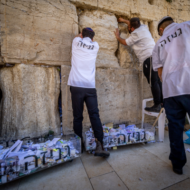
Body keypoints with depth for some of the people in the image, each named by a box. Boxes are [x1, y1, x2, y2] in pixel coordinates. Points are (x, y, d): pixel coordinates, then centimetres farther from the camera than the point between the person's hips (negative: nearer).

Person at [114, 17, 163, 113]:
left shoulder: (136, 34, -7)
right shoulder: (143, 27, 20)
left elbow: (125, 42, 7)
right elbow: (134, 23, 40)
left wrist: (117, 36, 24)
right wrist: (124, 20, 48)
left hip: (149, 58, -9)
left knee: (153, 82, -10)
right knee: (157, 81, 9)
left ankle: (157, 105, -7)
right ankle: (162, 102, 15)